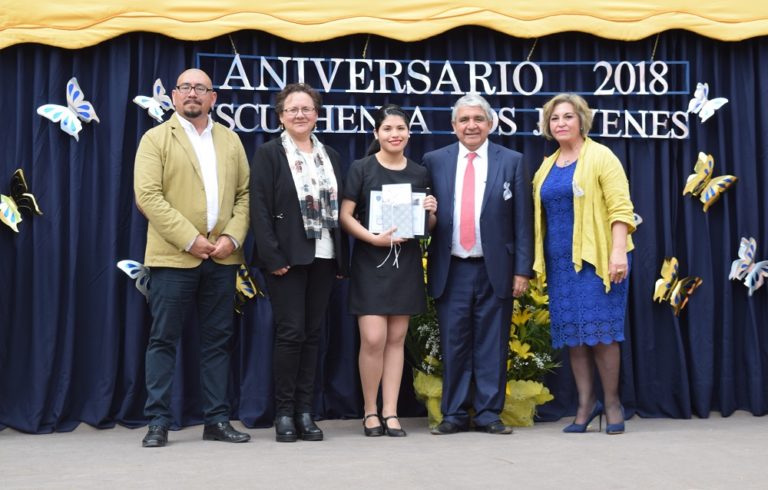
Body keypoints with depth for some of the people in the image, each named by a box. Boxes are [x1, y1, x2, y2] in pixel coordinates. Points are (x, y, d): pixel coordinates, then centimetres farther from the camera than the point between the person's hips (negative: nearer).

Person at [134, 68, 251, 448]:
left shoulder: (230, 140, 15)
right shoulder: (156, 139, 3)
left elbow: (244, 194, 11)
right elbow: (148, 196, -8)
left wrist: (233, 236, -7)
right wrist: (190, 239, -14)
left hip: (222, 257, 4)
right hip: (174, 256, -3)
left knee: (217, 340, 7)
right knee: (163, 340, 0)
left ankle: (217, 420, 14)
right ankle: (158, 422, 7)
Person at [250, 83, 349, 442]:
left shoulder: (330, 156, 14)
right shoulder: (268, 153, 0)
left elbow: (338, 208, 13)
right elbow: (259, 208, -8)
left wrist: (342, 259, 8)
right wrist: (272, 257, -16)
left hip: (324, 257, 5)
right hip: (287, 257, -5)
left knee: (313, 333, 7)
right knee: (290, 332, -5)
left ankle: (305, 412, 13)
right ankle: (284, 413, 5)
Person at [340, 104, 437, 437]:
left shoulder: (420, 173, 10)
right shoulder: (361, 168, 0)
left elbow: (428, 226, 15)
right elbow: (345, 215, -5)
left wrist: (431, 212, -6)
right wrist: (373, 238, -18)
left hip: (406, 263, 3)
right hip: (370, 262, -3)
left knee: (396, 338, 5)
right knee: (373, 339, -8)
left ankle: (390, 412, 12)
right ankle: (370, 411, 8)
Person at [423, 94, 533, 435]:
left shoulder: (512, 162, 4)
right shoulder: (434, 161, 6)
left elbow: (522, 221, 2)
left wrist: (522, 269, -3)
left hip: (495, 269, -1)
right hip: (451, 270, 1)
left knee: (492, 344, 4)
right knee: (453, 344, 5)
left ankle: (489, 414, 14)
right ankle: (454, 414, 15)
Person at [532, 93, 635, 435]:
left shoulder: (600, 157, -3)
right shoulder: (546, 167, 14)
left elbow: (620, 208, -10)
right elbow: (541, 215, 16)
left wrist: (618, 251, -20)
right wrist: (535, 259, 8)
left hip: (596, 257, -6)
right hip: (560, 261, 6)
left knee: (599, 330, -5)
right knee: (571, 333, 6)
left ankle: (612, 402, 10)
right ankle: (586, 403, 16)